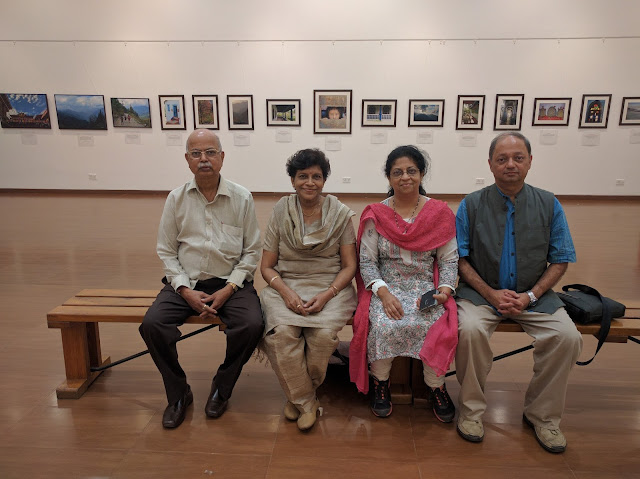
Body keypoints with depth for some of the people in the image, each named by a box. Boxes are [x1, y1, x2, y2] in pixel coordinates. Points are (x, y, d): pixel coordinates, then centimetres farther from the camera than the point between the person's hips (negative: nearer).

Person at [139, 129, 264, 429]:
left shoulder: (242, 198, 0)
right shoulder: (176, 199, 4)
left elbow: (252, 251, 0)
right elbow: (166, 252, 5)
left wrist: (228, 289, -11)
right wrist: (186, 291, -9)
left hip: (230, 283, -1)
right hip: (186, 282, 2)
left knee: (252, 325, -27)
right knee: (152, 324, -22)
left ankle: (222, 387, 3)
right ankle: (178, 393, 4)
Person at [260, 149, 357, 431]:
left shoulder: (340, 214, 3)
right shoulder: (280, 212, 5)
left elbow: (349, 266, 2)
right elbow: (267, 266, 5)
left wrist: (326, 295, -14)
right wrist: (286, 293, -14)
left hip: (331, 288, 0)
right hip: (286, 287, 1)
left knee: (324, 334, -29)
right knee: (282, 332, -28)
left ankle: (298, 396, 0)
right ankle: (306, 402, -5)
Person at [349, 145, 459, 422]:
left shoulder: (440, 213, 4)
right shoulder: (376, 215, 2)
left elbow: (449, 260, 5)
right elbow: (367, 261, -1)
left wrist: (445, 289, -13)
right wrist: (384, 293, -16)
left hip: (426, 287, 1)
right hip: (385, 287, -1)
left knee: (440, 326, -27)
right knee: (385, 325, -30)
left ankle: (436, 386, 1)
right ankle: (380, 382, -1)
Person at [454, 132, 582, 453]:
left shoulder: (549, 205, 4)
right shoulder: (472, 205, -1)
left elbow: (560, 261, 5)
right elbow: (460, 258, -2)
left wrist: (530, 296, -9)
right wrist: (491, 294, -13)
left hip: (534, 296, 2)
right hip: (481, 291, -1)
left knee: (567, 337, -22)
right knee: (470, 329, -31)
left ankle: (542, 415, 3)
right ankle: (471, 409, -7)